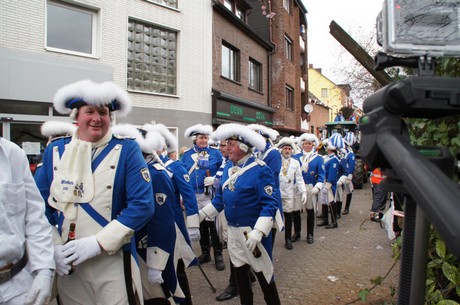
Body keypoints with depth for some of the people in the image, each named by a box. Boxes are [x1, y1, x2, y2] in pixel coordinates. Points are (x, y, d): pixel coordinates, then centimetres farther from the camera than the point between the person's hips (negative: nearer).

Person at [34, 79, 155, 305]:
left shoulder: (127, 150, -7)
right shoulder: (55, 150, 3)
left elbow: (143, 205, -14)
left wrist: (97, 242, -18)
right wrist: (53, 246, -7)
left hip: (114, 262, -3)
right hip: (67, 263, 3)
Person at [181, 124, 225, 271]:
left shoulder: (215, 153, -1)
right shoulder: (186, 155, 6)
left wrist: (214, 179, -15)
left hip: (211, 194, -3)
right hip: (193, 195, 3)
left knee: (213, 224, -1)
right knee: (201, 224, 13)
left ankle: (218, 255, 13)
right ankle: (205, 253, 28)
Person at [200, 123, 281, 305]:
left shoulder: (261, 170, -17)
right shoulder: (228, 167, 5)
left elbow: (270, 204, -21)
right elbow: (221, 196, 15)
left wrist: (258, 231, -28)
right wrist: (202, 213, 12)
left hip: (253, 231, -7)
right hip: (233, 230, 7)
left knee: (262, 271, 8)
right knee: (239, 271, 18)